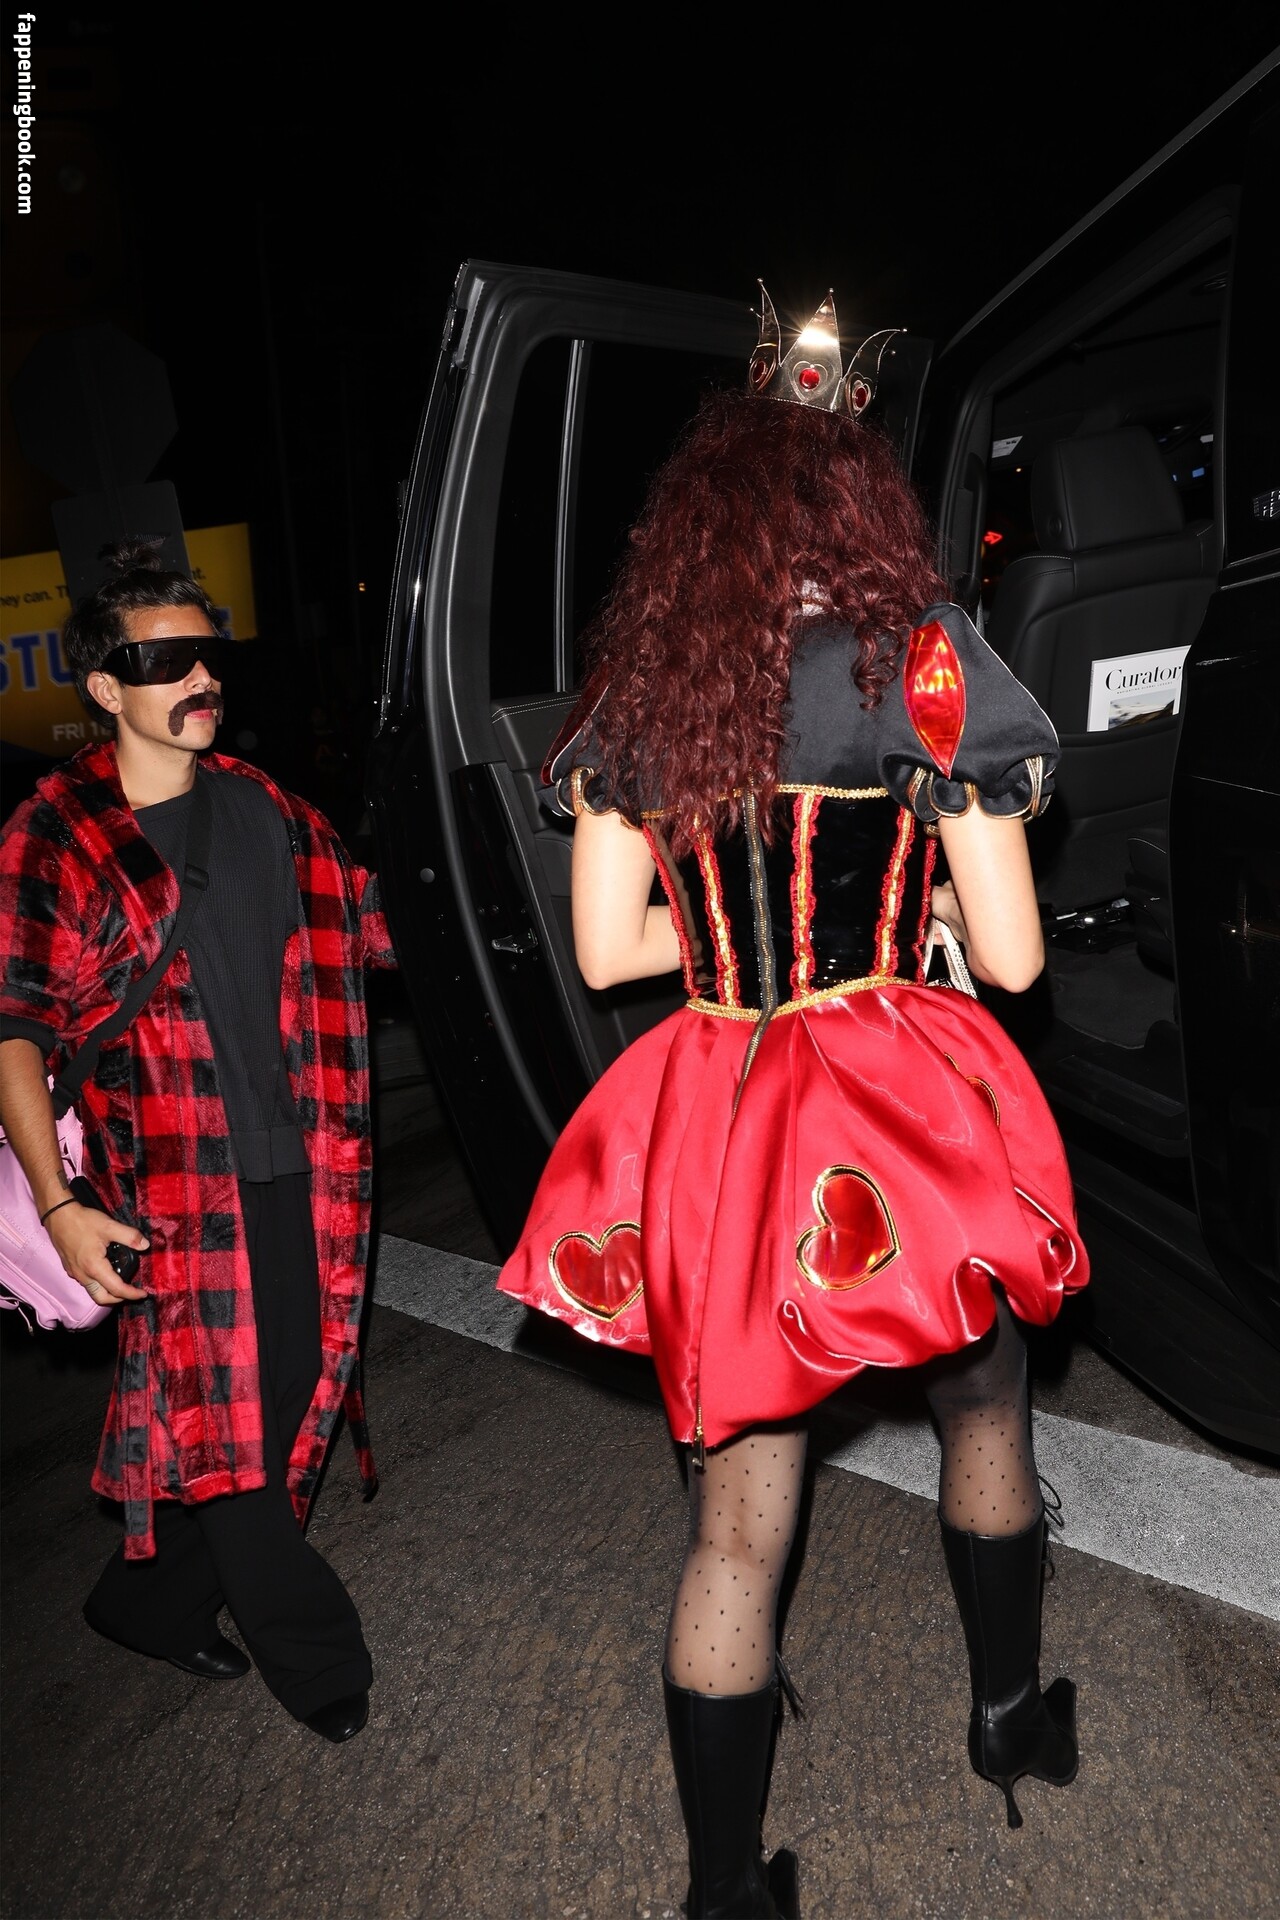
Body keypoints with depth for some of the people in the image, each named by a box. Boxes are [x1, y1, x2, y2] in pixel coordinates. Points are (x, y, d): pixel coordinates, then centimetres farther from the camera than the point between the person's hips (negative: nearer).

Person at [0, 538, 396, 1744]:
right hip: (172, 1182, -5)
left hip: (294, 1170, 6)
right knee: (220, 1416, 5)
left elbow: (340, 942, 18)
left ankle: (153, 1603, 38)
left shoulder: (260, 808, 8)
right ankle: (315, 1659, 24)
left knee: (278, 1402, 14)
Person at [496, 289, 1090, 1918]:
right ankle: (1010, 1716, 50)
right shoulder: (918, 654, -7)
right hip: (894, 1121, -2)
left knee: (737, 1520, 14)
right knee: (983, 1407, 27)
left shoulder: (637, 685, 3)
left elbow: (606, 947, 6)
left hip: (712, 1120, 3)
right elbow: (1010, 954, -7)